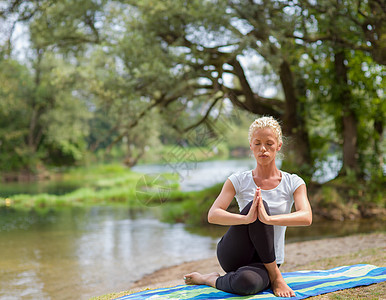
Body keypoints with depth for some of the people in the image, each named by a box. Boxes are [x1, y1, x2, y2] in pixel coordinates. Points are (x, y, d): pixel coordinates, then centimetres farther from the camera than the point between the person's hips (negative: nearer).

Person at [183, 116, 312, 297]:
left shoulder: (293, 183, 0)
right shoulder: (238, 181, -1)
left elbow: (306, 218, -19)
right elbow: (212, 216, -16)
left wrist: (269, 219, -38)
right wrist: (246, 218, -37)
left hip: (267, 261, 0)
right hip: (233, 254, 1)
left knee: (247, 282, -39)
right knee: (258, 205, -30)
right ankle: (274, 276, -13)